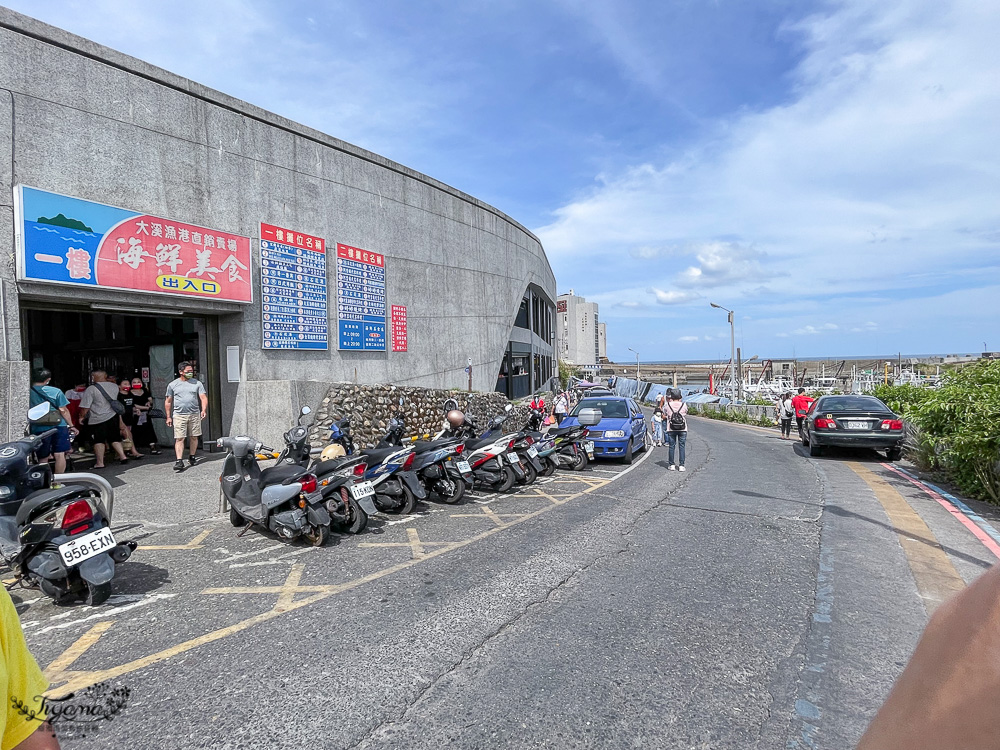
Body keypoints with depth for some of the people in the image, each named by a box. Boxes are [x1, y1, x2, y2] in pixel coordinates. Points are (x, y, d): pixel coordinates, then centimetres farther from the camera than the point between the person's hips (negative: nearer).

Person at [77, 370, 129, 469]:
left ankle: (100, 463, 6)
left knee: (99, 441, 4)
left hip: (97, 419, -4)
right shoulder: (115, 387, 1)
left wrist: (82, 416, 4)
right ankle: (122, 456, 8)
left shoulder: (91, 389, -13)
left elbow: (85, 407, -11)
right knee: (115, 438, 15)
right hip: (113, 416, 4)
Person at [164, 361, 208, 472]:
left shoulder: (197, 383, 7)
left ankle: (192, 457, 23)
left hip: (194, 414, 1)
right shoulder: (173, 385, 6)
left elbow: (203, 398, 1)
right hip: (179, 415, -1)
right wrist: (168, 417, 7)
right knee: (179, 438, -8)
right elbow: (168, 402, 11)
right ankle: (179, 461, -10)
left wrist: (203, 410, -16)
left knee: (194, 437, 7)